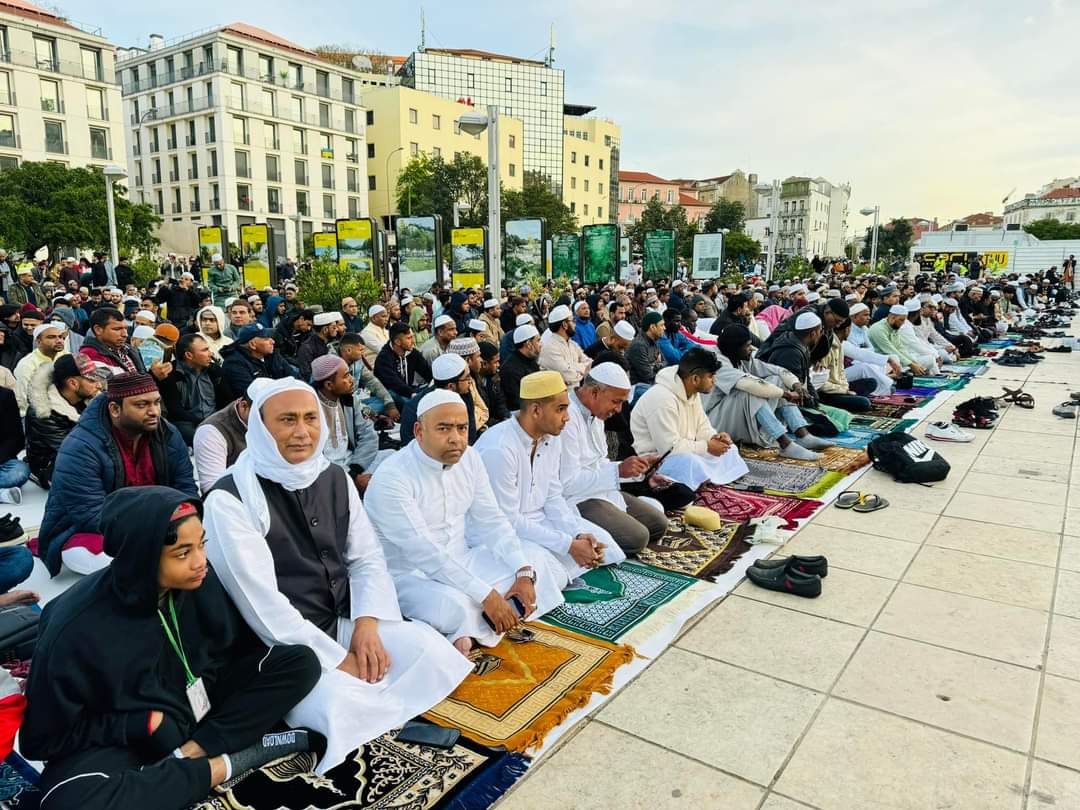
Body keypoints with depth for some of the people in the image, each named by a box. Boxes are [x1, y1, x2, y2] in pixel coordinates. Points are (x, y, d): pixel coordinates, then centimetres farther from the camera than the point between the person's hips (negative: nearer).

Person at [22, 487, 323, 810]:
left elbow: (236, 644, 2)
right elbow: (42, 739, -12)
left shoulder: (200, 580, -17)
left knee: (301, 662, -13)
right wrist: (141, 725, -21)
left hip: (199, 699, 4)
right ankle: (224, 765, -21)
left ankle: (192, 751, -20)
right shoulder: (76, 631, -26)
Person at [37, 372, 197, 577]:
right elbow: (90, 515, -26)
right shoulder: (80, 448, -23)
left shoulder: (168, 435, -6)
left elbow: (185, 487, -3)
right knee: (89, 556, -36)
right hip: (84, 530, -4)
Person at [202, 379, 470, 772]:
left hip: (343, 623, 6)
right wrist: (337, 659, -18)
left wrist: (366, 623, -11)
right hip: (281, 649, -5)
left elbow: (367, 558, 7)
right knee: (344, 707, -30)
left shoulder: (335, 479, 5)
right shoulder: (230, 499, -15)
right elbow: (261, 603, -19)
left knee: (429, 650, -14)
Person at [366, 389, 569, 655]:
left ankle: (469, 632, -11)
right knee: (455, 607, -38)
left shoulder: (469, 458, -2)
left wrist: (524, 573, -14)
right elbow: (424, 553, -28)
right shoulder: (391, 478, -23)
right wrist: (487, 596, -30)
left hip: (462, 560, 8)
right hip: (412, 575, -7)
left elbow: (492, 521, 1)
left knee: (539, 561, -2)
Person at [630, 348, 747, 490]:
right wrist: (706, 447, -21)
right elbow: (669, 447, -30)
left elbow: (701, 426, 12)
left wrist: (715, 436, -11)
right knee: (690, 462, -38)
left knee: (729, 449, 5)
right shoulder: (662, 398, -29)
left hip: (682, 451, 10)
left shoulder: (692, 392, 2)